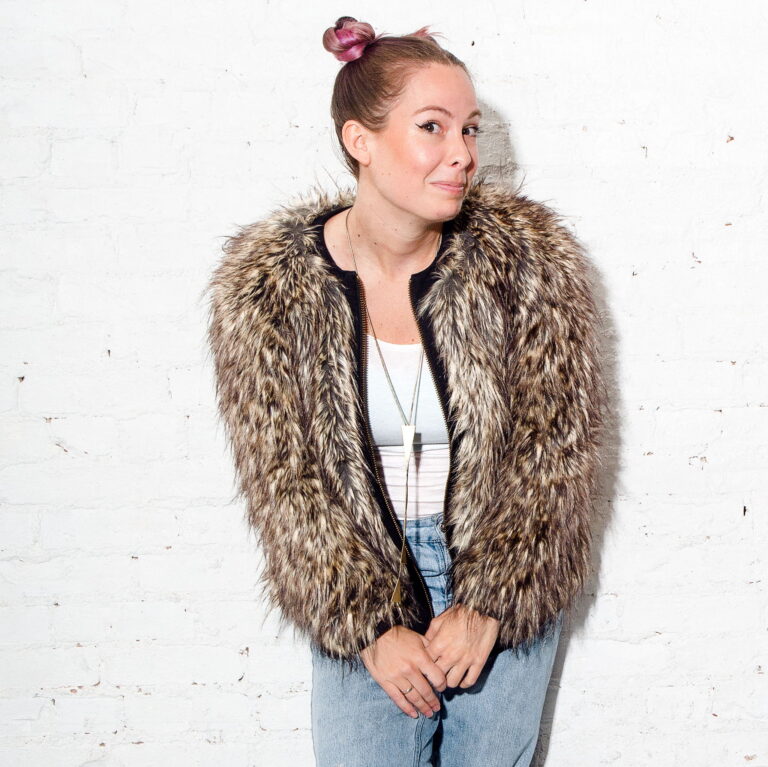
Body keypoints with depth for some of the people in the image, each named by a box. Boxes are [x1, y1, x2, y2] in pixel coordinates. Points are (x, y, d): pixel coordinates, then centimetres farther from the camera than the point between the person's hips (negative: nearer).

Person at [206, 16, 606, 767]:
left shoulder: (529, 256, -10)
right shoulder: (266, 283, -11)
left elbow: (554, 447, -7)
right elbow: (282, 477, -8)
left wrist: (488, 603, -11)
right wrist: (368, 625, -12)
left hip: (506, 591, 1)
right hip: (356, 596, -1)